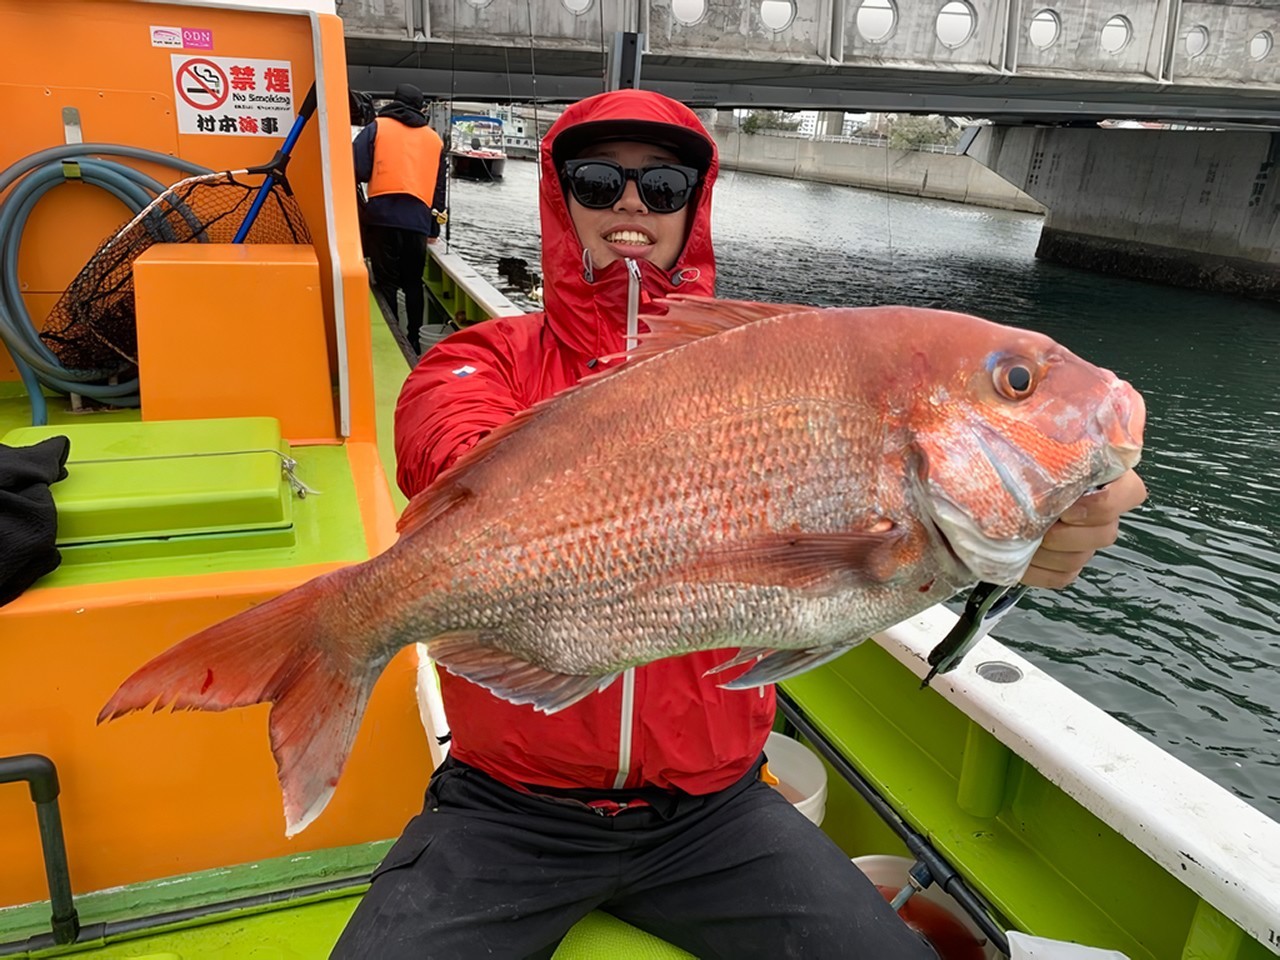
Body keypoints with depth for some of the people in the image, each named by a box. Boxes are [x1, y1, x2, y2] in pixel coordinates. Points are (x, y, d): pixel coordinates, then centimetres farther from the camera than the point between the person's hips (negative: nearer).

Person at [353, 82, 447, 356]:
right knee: (413, 282, 14)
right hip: (418, 219, 3)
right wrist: (434, 228, 25)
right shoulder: (434, 139, 20)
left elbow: (358, 170, -3)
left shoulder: (377, 127, 9)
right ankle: (413, 340, 16)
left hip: (382, 214, -3)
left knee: (386, 281, 3)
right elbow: (439, 188, 20)